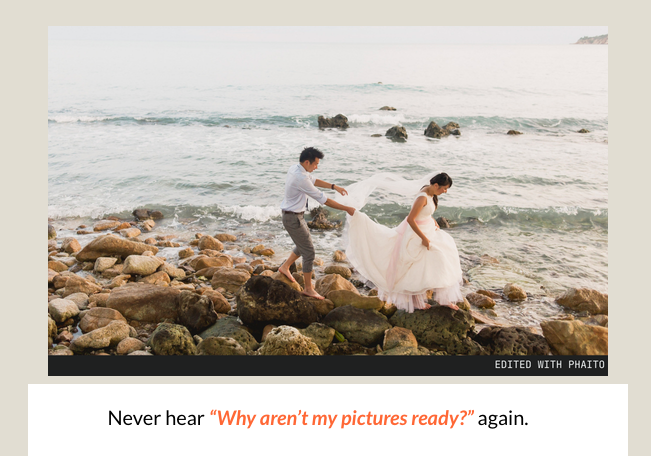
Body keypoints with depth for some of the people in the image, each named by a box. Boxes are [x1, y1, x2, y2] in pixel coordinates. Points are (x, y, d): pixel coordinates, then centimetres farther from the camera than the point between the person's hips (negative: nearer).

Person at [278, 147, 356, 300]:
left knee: (304, 245, 24)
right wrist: (346, 209, -19)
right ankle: (308, 288, 10)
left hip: (292, 215, 10)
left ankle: (285, 267, 39)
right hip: (293, 218, -10)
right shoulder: (301, 178, -29)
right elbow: (323, 200, -26)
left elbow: (314, 180, 17)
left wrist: (334, 186, 7)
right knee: (309, 251, -1)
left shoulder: (295, 168, 1)